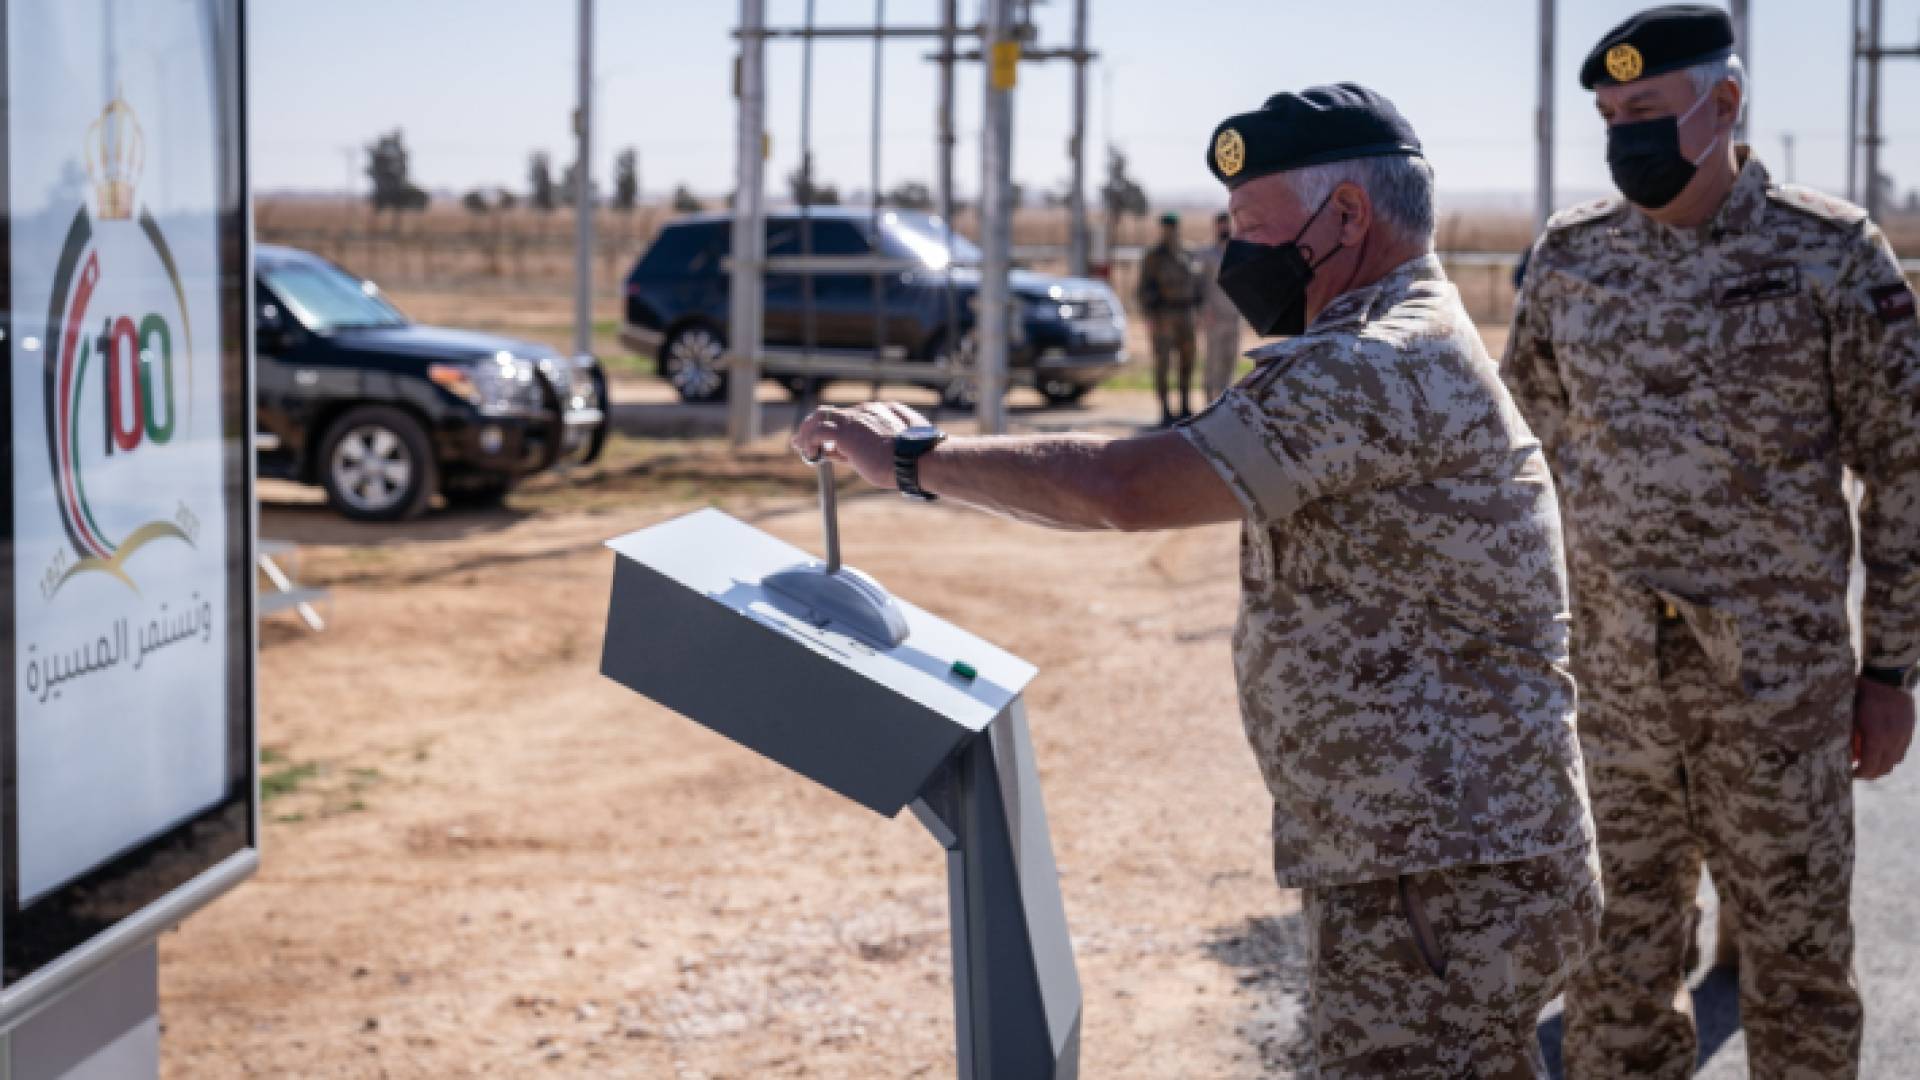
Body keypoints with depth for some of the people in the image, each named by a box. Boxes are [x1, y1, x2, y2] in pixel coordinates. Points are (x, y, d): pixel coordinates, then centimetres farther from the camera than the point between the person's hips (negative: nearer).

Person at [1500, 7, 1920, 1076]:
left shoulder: (1831, 254, -6)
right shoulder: (1571, 255, 4)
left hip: (1776, 678, -3)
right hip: (1609, 679, 3)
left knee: (1798, 951, 6)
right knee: (1617, 959, 10)